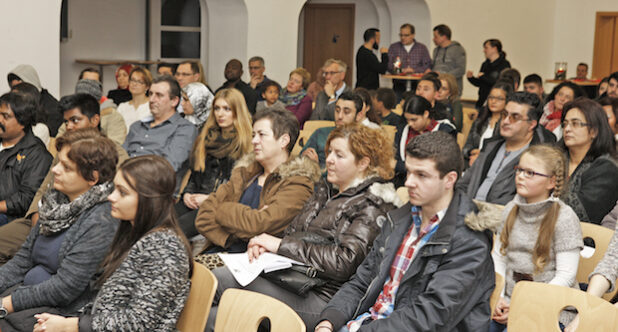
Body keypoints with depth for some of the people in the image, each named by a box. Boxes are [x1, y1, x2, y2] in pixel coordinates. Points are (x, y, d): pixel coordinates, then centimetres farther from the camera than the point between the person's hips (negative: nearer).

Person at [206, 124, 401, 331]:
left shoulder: (372, 206, -6)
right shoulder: (326, 190, 19)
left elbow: (344, 262, -17)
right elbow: (293, 232, 18)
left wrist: (282, 245, -13)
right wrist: (264, 245, -5)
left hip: (320, 298, -8)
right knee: (220, 276, -14)